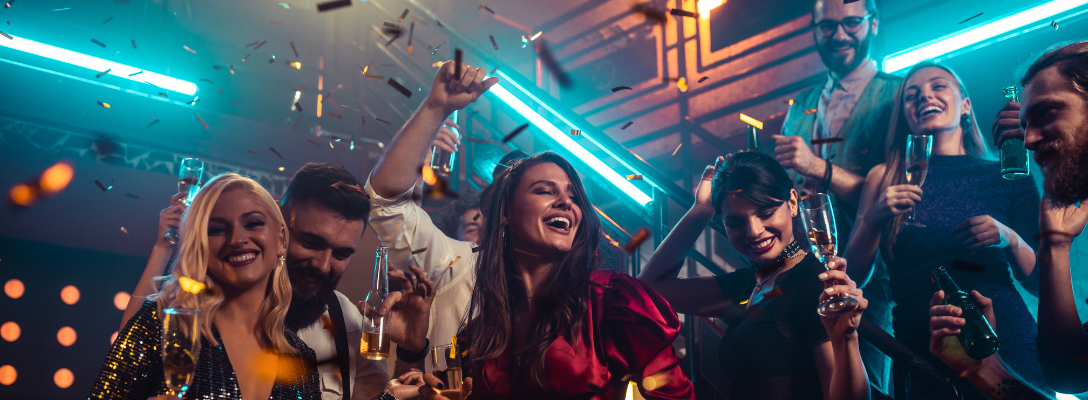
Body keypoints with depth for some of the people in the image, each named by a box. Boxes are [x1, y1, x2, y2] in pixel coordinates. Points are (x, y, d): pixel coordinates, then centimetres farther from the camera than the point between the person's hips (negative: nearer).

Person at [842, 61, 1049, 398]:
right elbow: (854, 276, 1)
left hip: (1006, 340, 1)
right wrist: (874, 217, -14)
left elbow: (1041, 282, 7)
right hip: (921, 354, 0)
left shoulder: (1007, 177, 6)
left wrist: (1010, 240, -11)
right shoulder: (884, 177, 6)